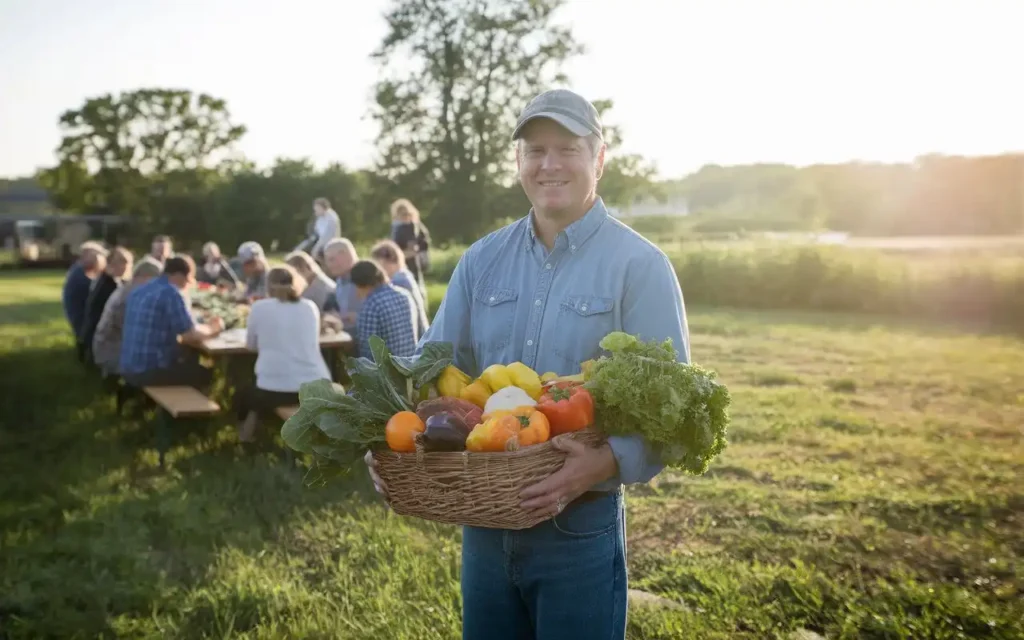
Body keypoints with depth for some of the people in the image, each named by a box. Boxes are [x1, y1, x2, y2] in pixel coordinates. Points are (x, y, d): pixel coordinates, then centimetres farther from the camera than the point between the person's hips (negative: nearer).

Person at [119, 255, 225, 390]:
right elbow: (192, 335, -16)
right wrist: (212, 328, 3)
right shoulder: (171, 294, -15)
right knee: (205, 374, 12)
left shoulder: (140, 290, 11)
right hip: (150, 371, -8)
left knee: (189, 362, 27)